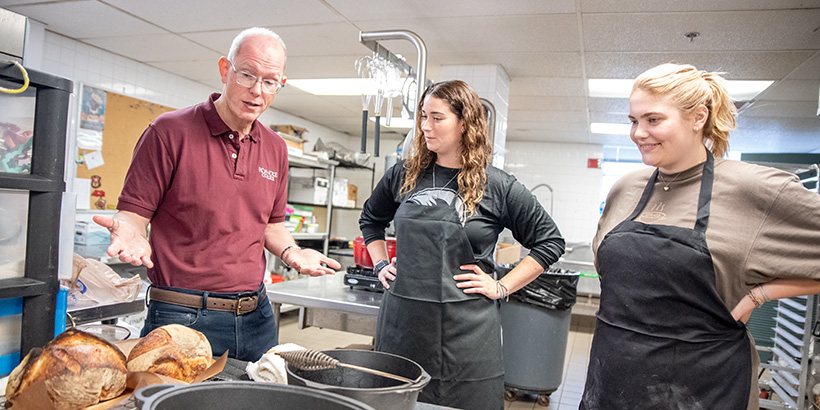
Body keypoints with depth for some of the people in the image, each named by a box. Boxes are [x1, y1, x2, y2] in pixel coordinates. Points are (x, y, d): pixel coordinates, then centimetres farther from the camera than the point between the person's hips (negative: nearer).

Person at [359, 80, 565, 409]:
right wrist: (381, 264, 12)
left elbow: (550, 241, 3)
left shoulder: (497, 186, -4)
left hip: (465, 330, -3)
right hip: (401, 322, 3)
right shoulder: (404, 175, 6)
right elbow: (370, 219, 24)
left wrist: (501, 288, -3)